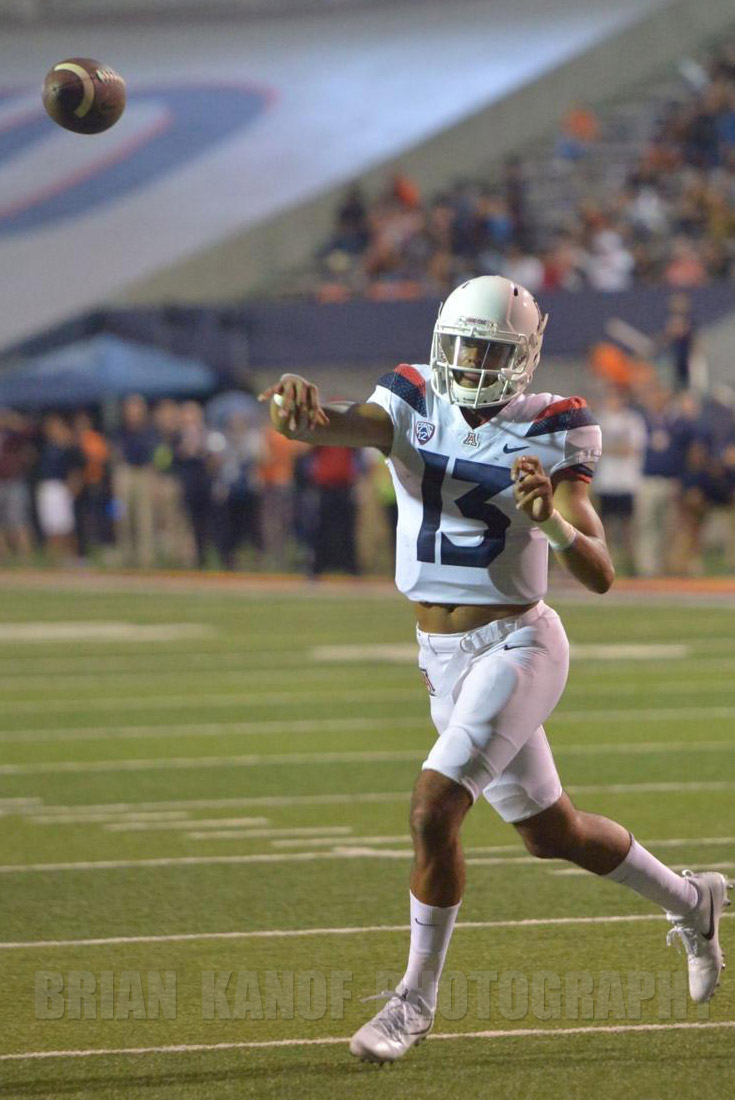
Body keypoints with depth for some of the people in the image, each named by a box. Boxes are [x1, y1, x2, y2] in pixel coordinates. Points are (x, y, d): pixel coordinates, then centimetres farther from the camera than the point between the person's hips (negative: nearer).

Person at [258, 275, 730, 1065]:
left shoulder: (548, 435, -11)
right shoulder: (414, 408, -2)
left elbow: (599, 575, -17)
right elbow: (343, 427, -27)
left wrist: (553, 522, -38)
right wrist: (303, 415, -51)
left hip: (515, 644, -6)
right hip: (444, 657, 6)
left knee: (434, 808, -20)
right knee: (550, 833, 19)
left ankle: (416, 998, -3)